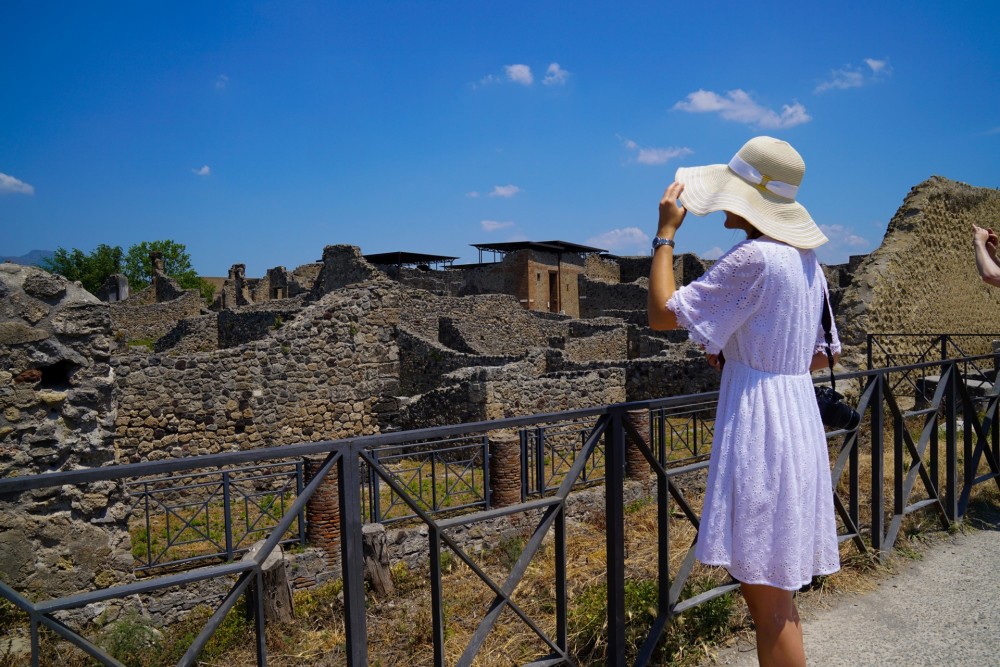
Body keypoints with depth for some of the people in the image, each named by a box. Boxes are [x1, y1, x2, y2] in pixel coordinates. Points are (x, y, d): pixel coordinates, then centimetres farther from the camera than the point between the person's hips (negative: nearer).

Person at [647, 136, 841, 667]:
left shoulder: (752, 257, -18)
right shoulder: (807, 261, 11)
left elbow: (662, 314, -14)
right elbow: (820, 357, 18)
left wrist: (665, 232, -5)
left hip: (758, 422, -10)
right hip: (799, 416, 10)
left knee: (768, 603, 2)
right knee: (775, 594, 22)